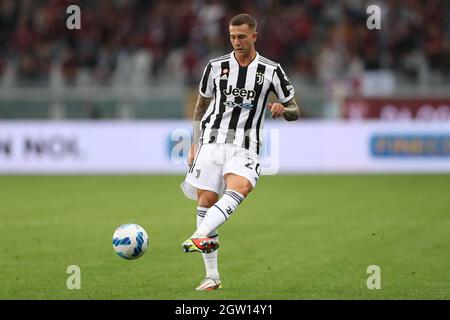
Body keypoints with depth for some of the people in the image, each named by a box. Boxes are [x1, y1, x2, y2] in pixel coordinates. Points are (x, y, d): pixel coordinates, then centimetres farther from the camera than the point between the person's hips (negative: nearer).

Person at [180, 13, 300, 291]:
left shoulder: (271, 71, 2)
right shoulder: (216, 67, 6)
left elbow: (295, 111, 7)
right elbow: (201, 105, 17)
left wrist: (283, 109, -17)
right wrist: (195, 145, 12)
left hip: (245, 146, -1)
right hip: (212, 140, 2)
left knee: (240, 186, -32)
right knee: (206, 200, -5)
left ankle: (201, 236, -47)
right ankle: (212, 276, 2)